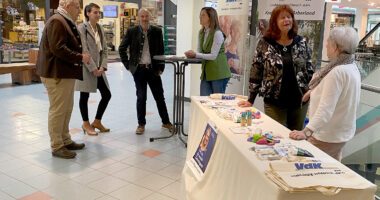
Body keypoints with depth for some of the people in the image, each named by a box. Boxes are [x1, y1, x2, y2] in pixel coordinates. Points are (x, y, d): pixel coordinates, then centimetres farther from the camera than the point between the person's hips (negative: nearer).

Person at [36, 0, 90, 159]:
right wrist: (80, 58, -18)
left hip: (66, 73, 10)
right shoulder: (57, 21, -15)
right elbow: (58, 48, -25)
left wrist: (80, 56, 7)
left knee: (67, 109, 15)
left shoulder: (66, 22, 18)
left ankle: (66, 140, 26)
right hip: (57, 74, -10)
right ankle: (57, 147, 5)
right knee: (58, 110, -3)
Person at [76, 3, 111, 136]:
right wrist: (93, 69, -17)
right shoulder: (82, 28, -8)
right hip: (86, 68, -7)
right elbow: (84, 51, -14)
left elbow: (104, 49, 9)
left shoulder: (100, 28, 11)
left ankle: (97, 121, 23)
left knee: (107, 95, 7)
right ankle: (86, 124, 20)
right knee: (84, 96, 4)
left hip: (98, 68, 7)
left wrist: (102, 66, -4)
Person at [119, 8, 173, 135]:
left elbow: (161, 51, 5)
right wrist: (128, 65, 0)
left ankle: (166, 122, 23)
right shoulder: (132, 31, -1)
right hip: (139, 69, -1)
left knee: (159, 96, 9)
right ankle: (141, 124, 16)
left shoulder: (157, 31, 1)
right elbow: (122, 49, 4)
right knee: (141, 97, 3)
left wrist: (161, 68, 1)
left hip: (153, 69, 1)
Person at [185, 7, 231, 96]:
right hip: (206, 72, 7)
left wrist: (195, 55, -19)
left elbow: (213, 56, -18)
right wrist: (192, 54, -11)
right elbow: (200, 52, 10)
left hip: (219, 73, -7)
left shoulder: (217, 33, -14)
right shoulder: (201, 32, 9)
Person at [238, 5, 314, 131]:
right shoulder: (264, 44, -5)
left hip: (300, 100, 3)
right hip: (274, 102, -3)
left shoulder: (301, 42, 3)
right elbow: (256, 72, -4)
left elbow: (309, 69, 9)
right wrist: (251, 100, -6)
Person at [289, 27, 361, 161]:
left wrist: (306, 132, -42)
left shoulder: (338, 72, -27)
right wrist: (315, 91, 19)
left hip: (328, 135, -10)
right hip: (341, 132, 10)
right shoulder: (351, 67, 5)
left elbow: (326, 108, -35)